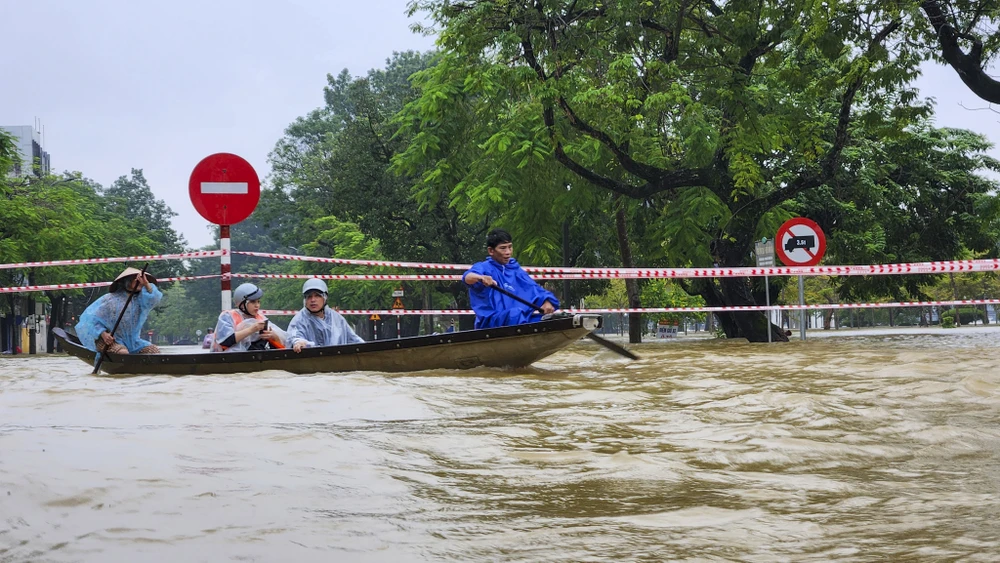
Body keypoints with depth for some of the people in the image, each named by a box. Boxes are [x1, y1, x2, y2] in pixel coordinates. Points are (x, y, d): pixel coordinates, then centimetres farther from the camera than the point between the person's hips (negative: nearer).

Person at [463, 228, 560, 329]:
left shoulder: (515, 270, 21)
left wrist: (547, 301, -9)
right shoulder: (484, 267, 4)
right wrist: (480, 277, -43)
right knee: (515, 313, -34)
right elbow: (468, 277, -18)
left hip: (520, 320, 5)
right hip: (490, 322, -5)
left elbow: (534, 288, 14)